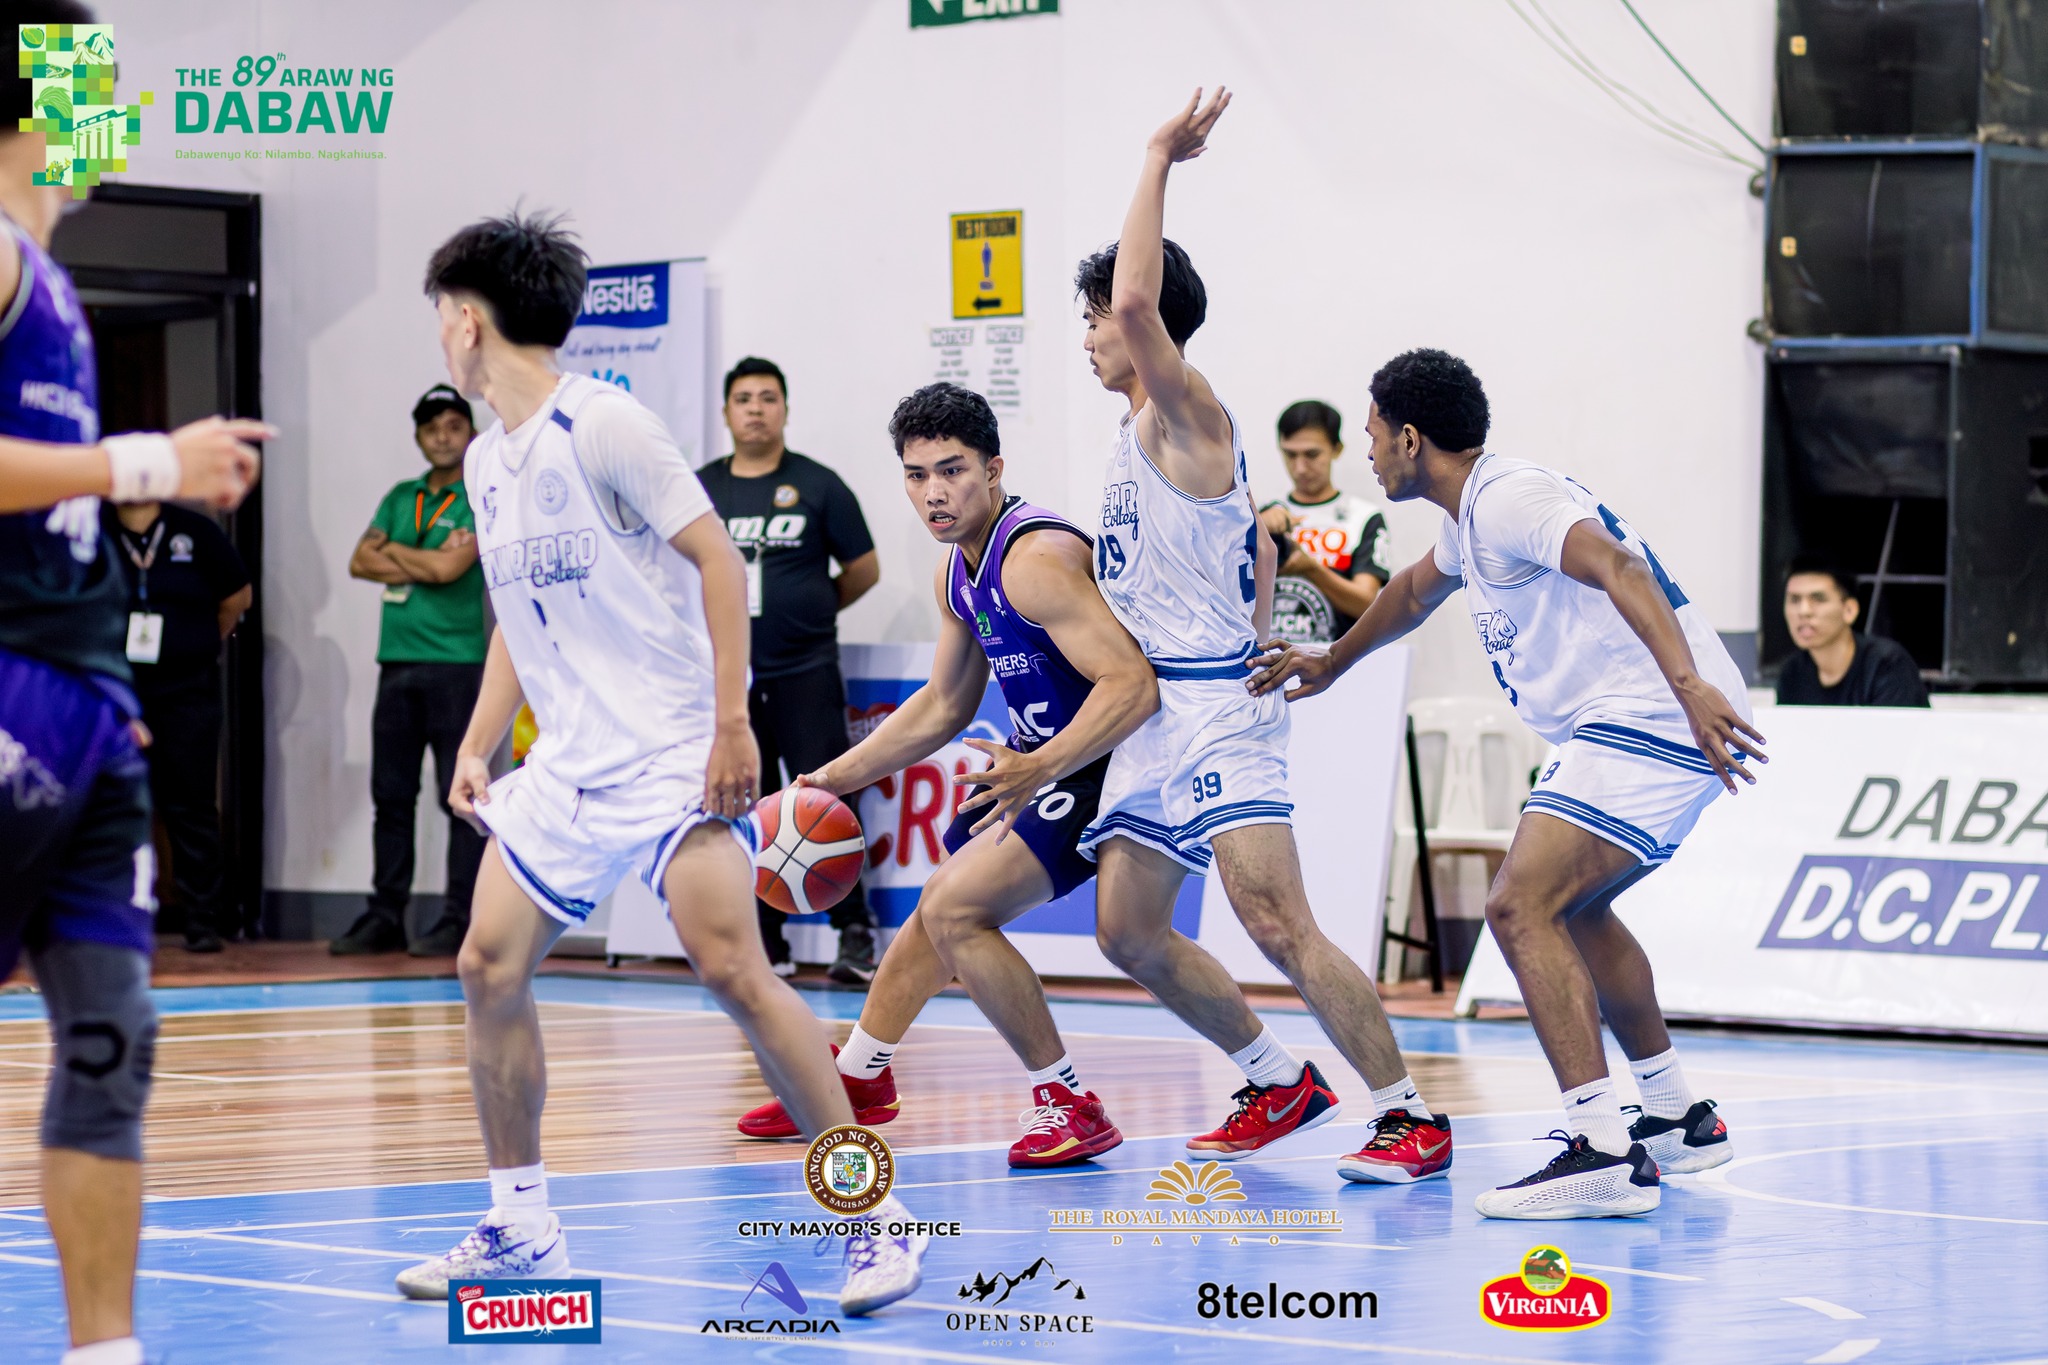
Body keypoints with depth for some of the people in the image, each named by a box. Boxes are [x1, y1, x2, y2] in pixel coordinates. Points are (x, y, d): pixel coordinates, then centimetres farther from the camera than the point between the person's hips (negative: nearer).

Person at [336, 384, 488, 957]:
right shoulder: (401, 496, 17)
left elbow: (449, 568, -13)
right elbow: (360, 561, 7)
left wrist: (393, 551, 2)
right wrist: (424, 563, -6)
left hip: (456, 664, -6)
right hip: (396, 664, 6)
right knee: (391, 796, 7)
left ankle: (459, 921, -4)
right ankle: (385, 918, 11)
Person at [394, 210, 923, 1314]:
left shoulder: (601, 424, -11)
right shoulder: (486, 461, 14)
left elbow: (717, 559, -13)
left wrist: (732, 722, -19)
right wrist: (477, 746, 14)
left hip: (672, 754, -8)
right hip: (568, 763, 8)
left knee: (729, 966, -20)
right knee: (488, 968, 2)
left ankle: (878, 1220, -14)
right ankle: (520, 1229, 14)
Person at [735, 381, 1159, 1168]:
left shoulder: (1035, 558, -26)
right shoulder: (959, 572, 5)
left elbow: (1133, 685, -35)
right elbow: (942, 708, 19)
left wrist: (1041, 769, -47)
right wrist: (831, 779, 18)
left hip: (1102, 767, -10)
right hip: (1039, 757, 10)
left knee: (957, 910, -20)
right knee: (940, 906, 24)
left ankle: (1070, 1105, -11)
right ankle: (858, 1080, 45)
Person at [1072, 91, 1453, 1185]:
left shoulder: (1187, 414, -11)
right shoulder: (1145, 434, 17)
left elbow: (1140, 302, -29)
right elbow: (1255, 542, 27)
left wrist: (1159, 160, -22)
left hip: (1215, 706, -10)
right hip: (1158, 707, 10)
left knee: (1276, 925, -17)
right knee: (1127, 931, 10)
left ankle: (1410, 1118, -13)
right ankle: (1279, 1083, 22)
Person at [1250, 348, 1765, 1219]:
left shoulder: (1509, 500, -14)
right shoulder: (1471, 516, 19)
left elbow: (1619, 568, -31)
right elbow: (1416, 590, 41)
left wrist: (1688, 683, -44)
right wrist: (1330, 663, 55)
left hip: (1651, 723, -11)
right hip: (1625, 728, 11)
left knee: (1521, 907, -19)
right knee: (1569, 907, 26)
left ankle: (1602, 1154, -27)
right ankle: (1679, 1120, 34)